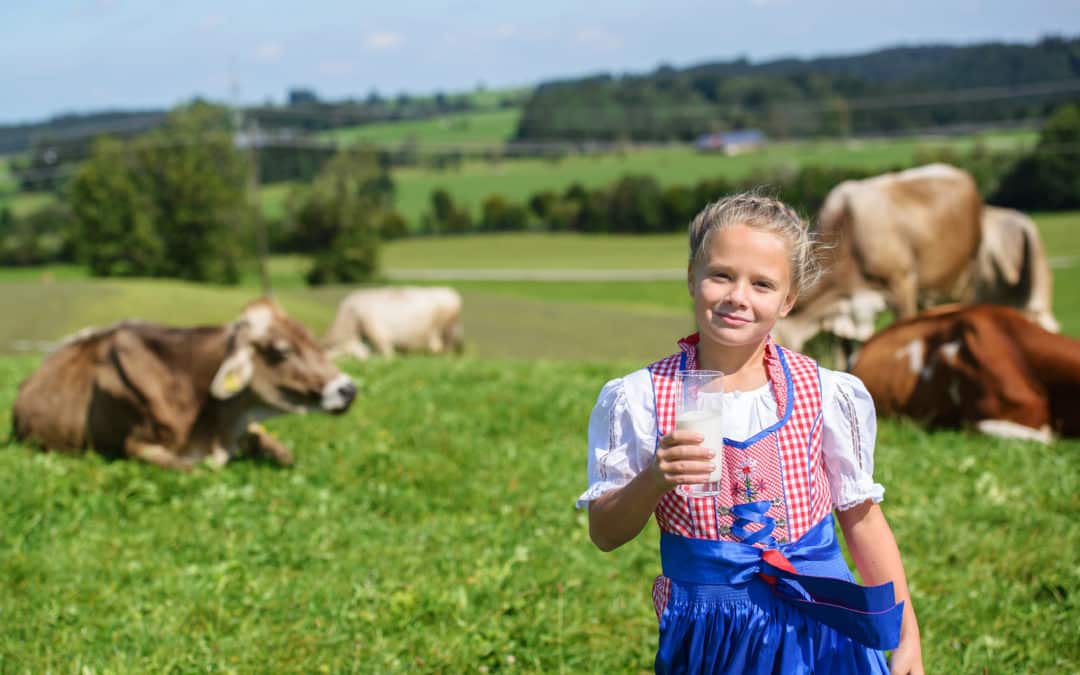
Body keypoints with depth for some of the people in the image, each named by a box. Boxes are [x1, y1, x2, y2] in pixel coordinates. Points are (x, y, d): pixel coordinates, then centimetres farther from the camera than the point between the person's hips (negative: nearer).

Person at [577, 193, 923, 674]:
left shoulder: (826, 395, -4)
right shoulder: (640, 399, -7)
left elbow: (861, 519, 5)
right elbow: (604, 534, -3)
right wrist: (653, 481, -22)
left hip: (818, 627, 1)